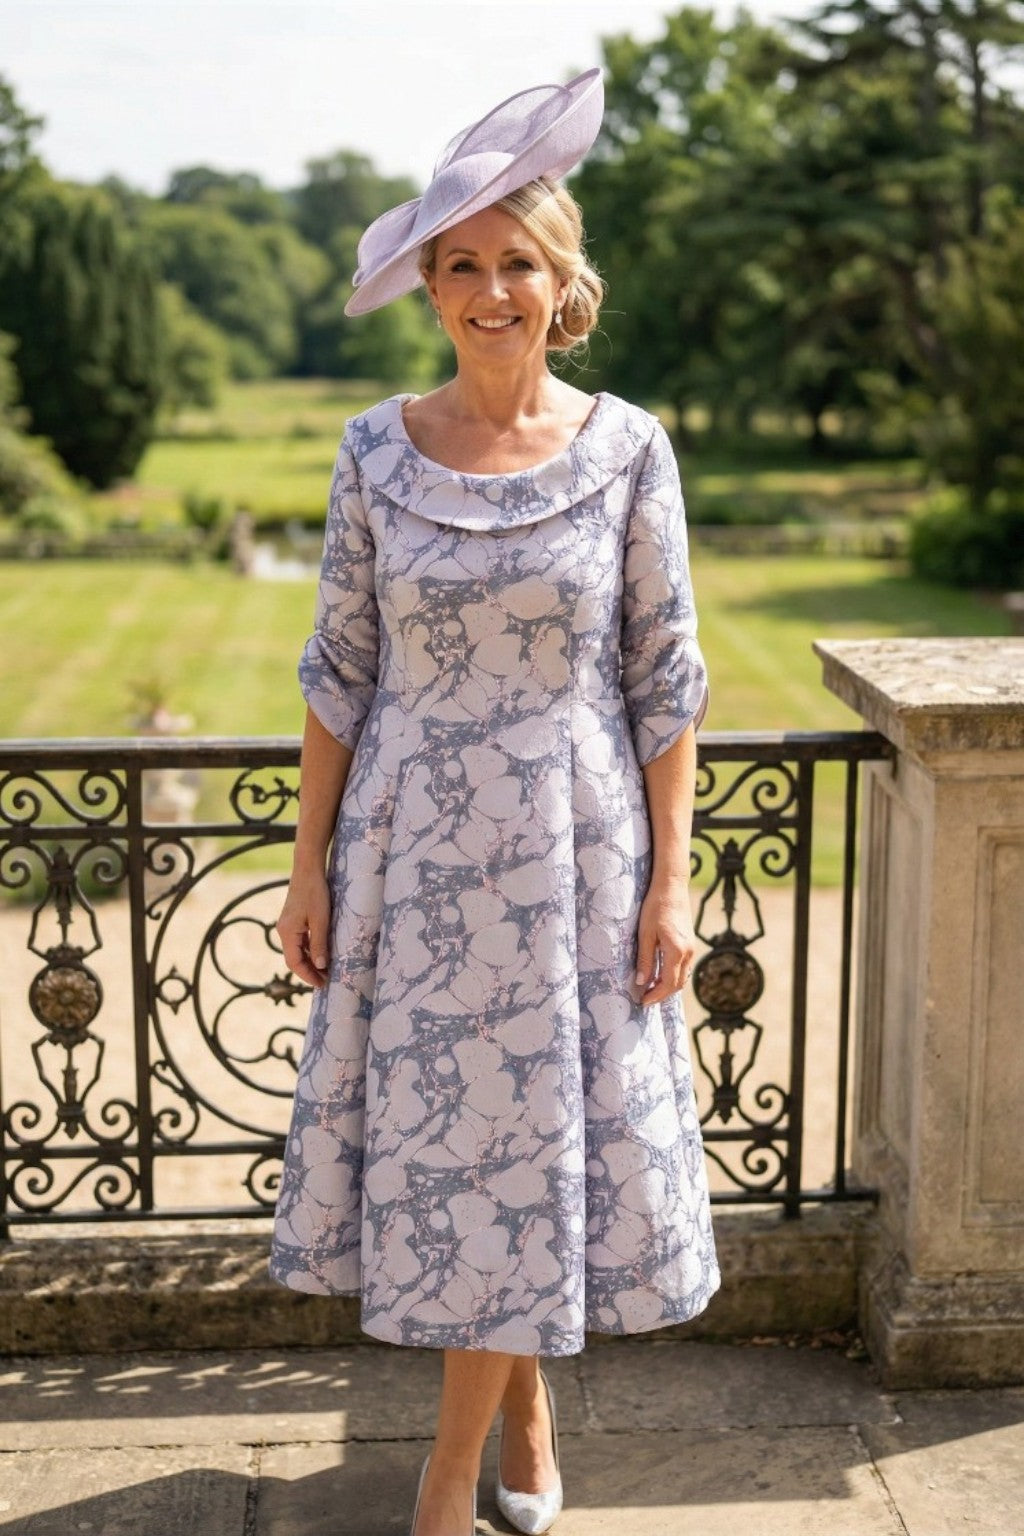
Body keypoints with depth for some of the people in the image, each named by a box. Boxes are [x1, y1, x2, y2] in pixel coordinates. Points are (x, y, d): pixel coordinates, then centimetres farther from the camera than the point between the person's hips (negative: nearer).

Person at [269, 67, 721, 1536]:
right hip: (412, 843, 2)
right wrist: (310, 863, 0)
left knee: (537, 1133, 5)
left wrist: (669, 882, -5)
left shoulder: (627, 447, -5)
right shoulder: (377, 448, -1)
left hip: (572, 845, -1)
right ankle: (524, 1402, 34)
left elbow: (664, 681, -3)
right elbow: (341, 668, 3)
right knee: (441, 1130, 9)